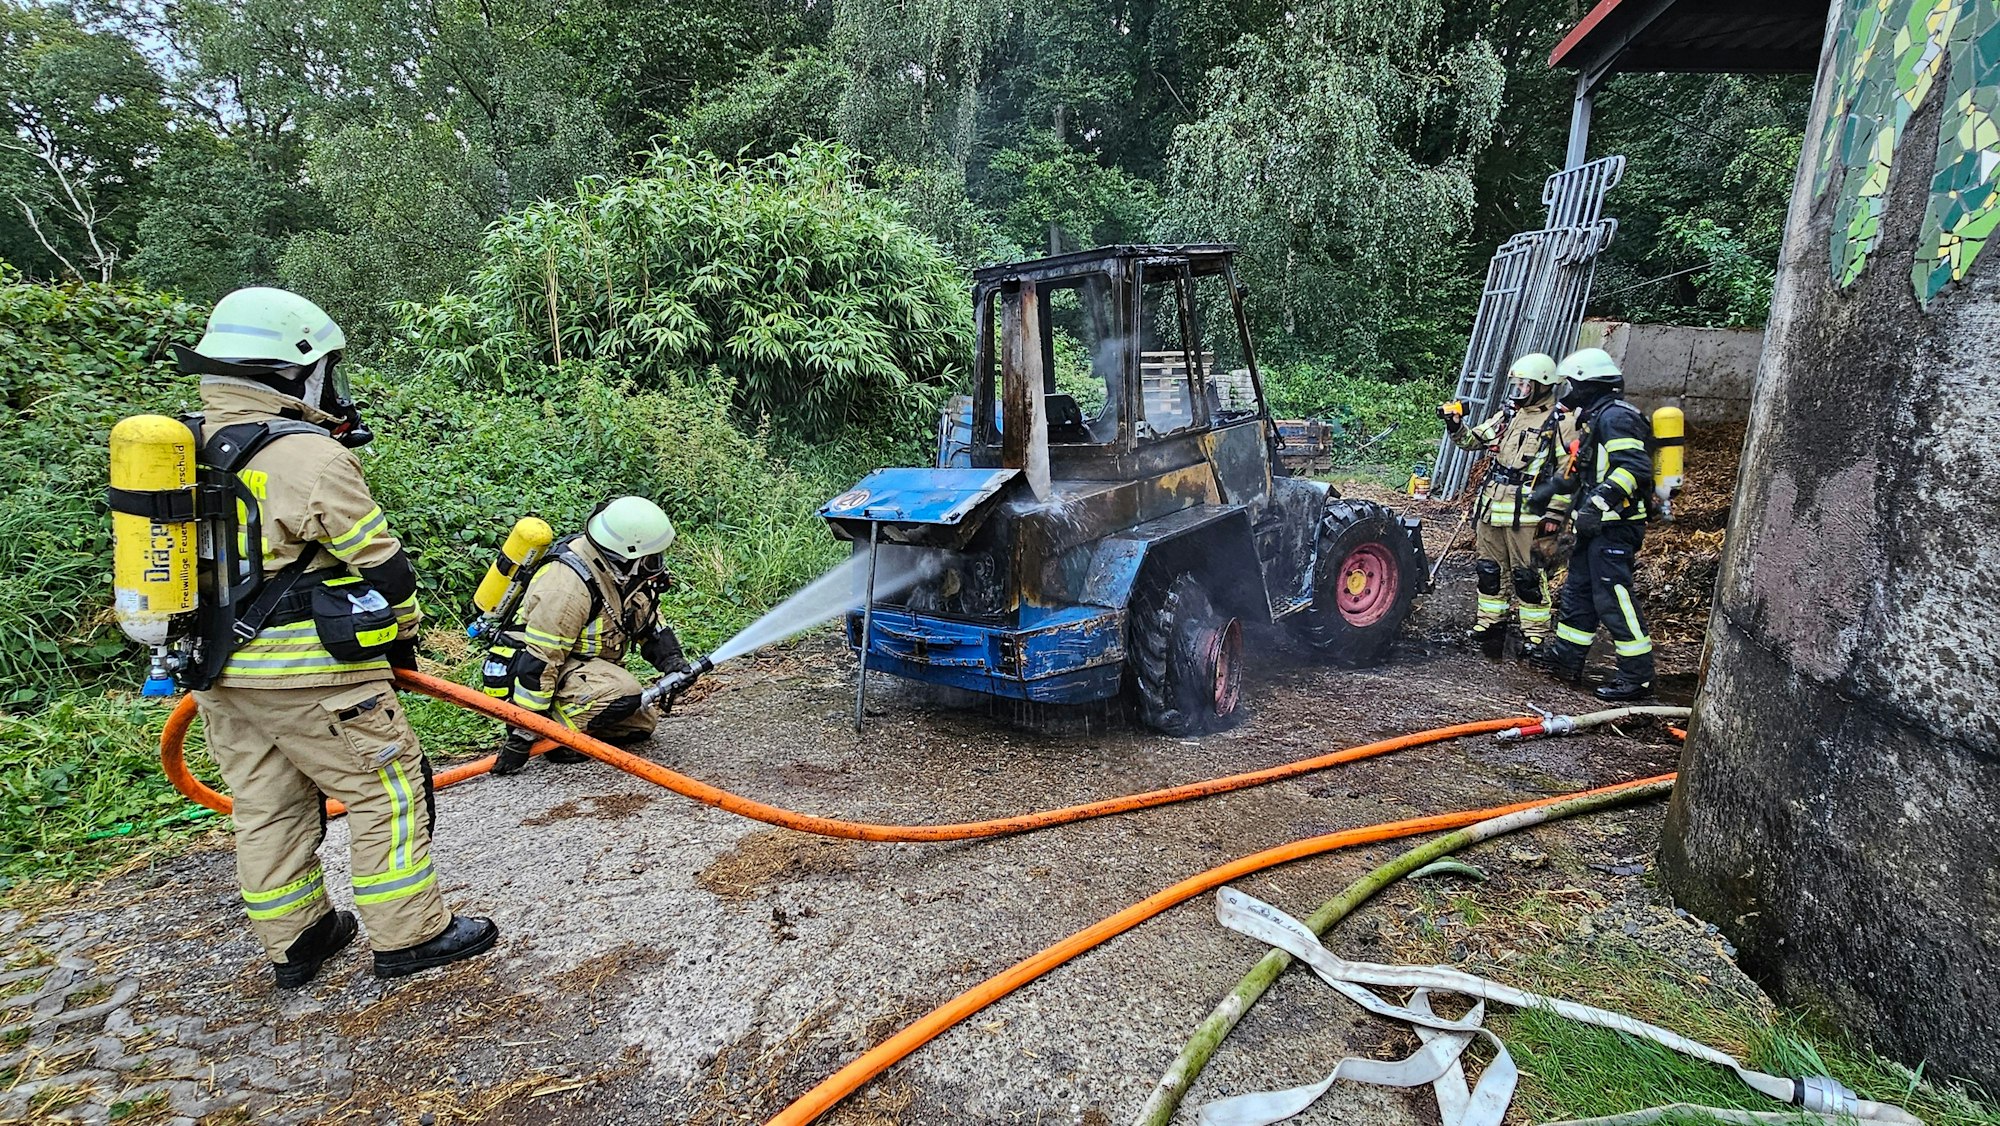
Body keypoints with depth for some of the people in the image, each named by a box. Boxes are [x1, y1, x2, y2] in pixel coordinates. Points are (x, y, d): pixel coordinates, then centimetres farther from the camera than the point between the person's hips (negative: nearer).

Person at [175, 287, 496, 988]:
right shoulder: (311, 456, -18)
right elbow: (381, 562, -12)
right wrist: (402, 634, 3)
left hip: (222, 675, 9)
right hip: (310, 676, -9)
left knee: (266, 806, 17)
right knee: (388, 792, 3)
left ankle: (293, 943, 29)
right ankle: (410, 935, 12)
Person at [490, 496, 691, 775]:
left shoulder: (623, 570, -7)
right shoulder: (566, 587, -32)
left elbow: (649, 621, 8)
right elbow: (537, 662, -30)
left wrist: (672, 659, -10)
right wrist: (522, 736, -27)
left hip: (591, 663, 9)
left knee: (641, 722, 7)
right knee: (623, 694, -31)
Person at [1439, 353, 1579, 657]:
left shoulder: (1561, 423, -7)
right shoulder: (1507, 415, 14)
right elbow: (1473, 440, 19)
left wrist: (1553, 513, -14)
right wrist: (1456, 426, -1)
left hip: (1527, 514, -7)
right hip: (1491, 508, 7)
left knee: (1528, 576, -2)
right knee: (1490, 570, 14)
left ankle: (1536, 634, 8)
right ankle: (1491, 623, 26)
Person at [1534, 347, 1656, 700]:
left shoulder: (1615, 416, -14)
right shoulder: (1595, 419, 20)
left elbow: (1635, 467, -26)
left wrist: (1600, 501, -32)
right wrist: (1556, 514, 28)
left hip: (1615, 527, -11)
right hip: (1599, 526, 11)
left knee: (1613, 598, -9)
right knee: (1577, 590, 15)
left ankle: (1637, 677, -2)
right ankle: (1566, 659, 25)